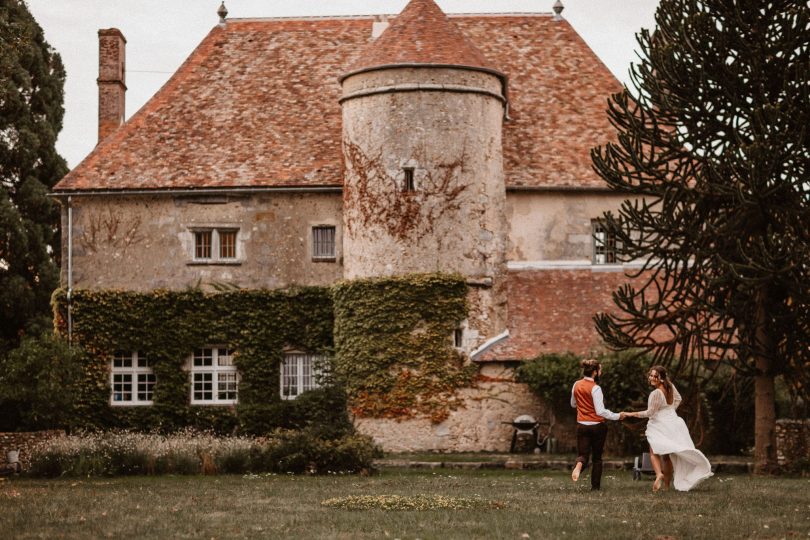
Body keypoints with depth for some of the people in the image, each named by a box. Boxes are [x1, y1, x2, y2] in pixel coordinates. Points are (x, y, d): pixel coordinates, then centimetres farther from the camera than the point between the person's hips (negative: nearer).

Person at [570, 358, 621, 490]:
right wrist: (617, 416, -11)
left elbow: (573, 404, 18)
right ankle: (595, 486, 13)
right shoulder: (595, 388, -16)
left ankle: (579, 464, -31)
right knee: (597, 457, 11)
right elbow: (600, 411, -19)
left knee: (583, 454, 4)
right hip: (597, 425, -4)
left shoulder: (576, 385, 3)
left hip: (582, 425, 4)